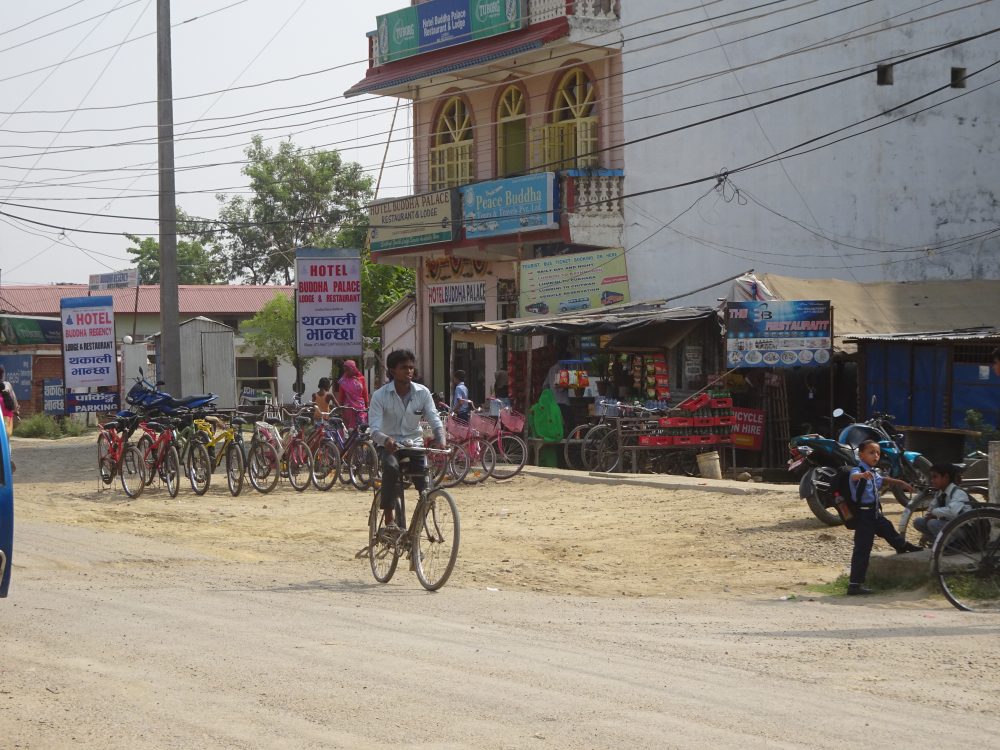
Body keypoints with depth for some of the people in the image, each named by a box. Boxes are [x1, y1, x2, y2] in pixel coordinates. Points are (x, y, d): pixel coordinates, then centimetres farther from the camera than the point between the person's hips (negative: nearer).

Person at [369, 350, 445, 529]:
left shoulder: (423, 393, -2)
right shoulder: (380, 395, -10)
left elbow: (435, 420, -8)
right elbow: (374, 428, -18)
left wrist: (440, 439, -31)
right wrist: (386, 440, -42)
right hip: (389, 446, -2)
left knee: (425, 483, -20)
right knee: (391, 467, -35)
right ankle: (389, 518, -27)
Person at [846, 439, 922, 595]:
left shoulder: (874, 473, 13)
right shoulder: (858, 470, -17)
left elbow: (884, 480, 35)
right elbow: (854, 476, -42)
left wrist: (901, 483, 45)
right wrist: (862, 475, -65)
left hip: (875, 512, 9)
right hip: (863, 514, -9)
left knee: (888, 528, 31)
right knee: (862, 549, -9)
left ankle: (903, 547, 60)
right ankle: (855, 584, -8)